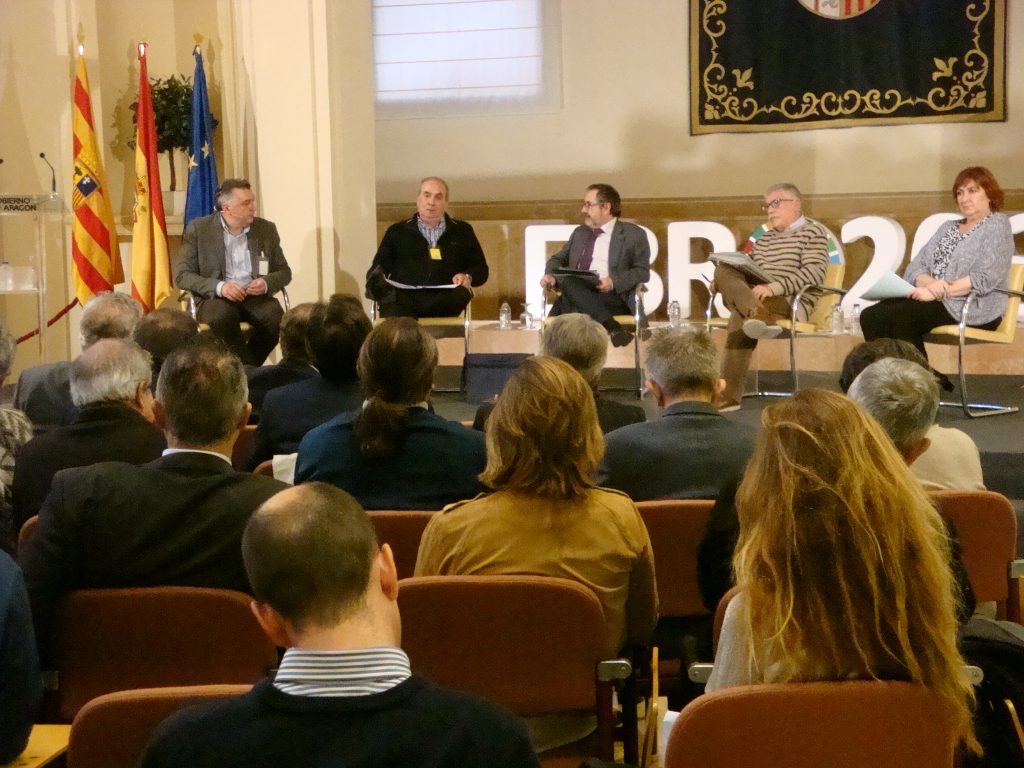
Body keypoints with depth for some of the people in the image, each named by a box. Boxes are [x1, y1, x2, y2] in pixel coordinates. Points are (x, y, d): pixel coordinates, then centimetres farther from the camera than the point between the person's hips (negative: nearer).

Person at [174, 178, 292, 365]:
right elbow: (182, 275, -4)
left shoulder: (266, 229, 10)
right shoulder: (198, 228, 1)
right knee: (222, 316, -37)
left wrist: (266, 283, -10)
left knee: (276, 316, -29)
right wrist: (219, 286, -21)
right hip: (214, 297, -3)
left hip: (255, 296, 3)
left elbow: (284, 272, 14)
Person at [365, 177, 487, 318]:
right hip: (404, 298, -2)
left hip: (445, 302, 2)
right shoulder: (397, 231, 25)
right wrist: (377, 282, -4)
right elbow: (377, 270, 21)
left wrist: (468, 277, 2)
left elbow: (481, 269, 26)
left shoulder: (462, 231, 26)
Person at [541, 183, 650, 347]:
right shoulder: (579, 232, 27)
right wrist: (550, 275, 4)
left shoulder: (634, 234, 10)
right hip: (577, 296, 4)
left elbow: (643, 272, 3)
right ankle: (612, 328, -40)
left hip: (614, 298, -4)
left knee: (568, 282, -33)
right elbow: (558, 259, 29)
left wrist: (613, 281, -15)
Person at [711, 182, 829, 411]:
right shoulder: (764, 238, 28)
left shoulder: (813, 232, 6)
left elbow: (816, 272, -11)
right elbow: (745, 271, 27)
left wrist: (775, 287, -24)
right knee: (723, 270, -22)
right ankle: (760, 315, -43)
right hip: (755, 299, 7)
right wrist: (723, 282, 2)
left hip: (793, 303, -7)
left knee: (740, 315, -34)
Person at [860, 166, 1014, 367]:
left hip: (974, 309, -7)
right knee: (871, 316, -20)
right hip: (936, 300, 7)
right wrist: (929, 283, -12)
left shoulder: (997, 224, 4)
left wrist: (941, 292, -18)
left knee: (902, 315, -32)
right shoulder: (947, 228, 25)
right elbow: (915, 267, 13)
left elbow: (986, 278, -12)